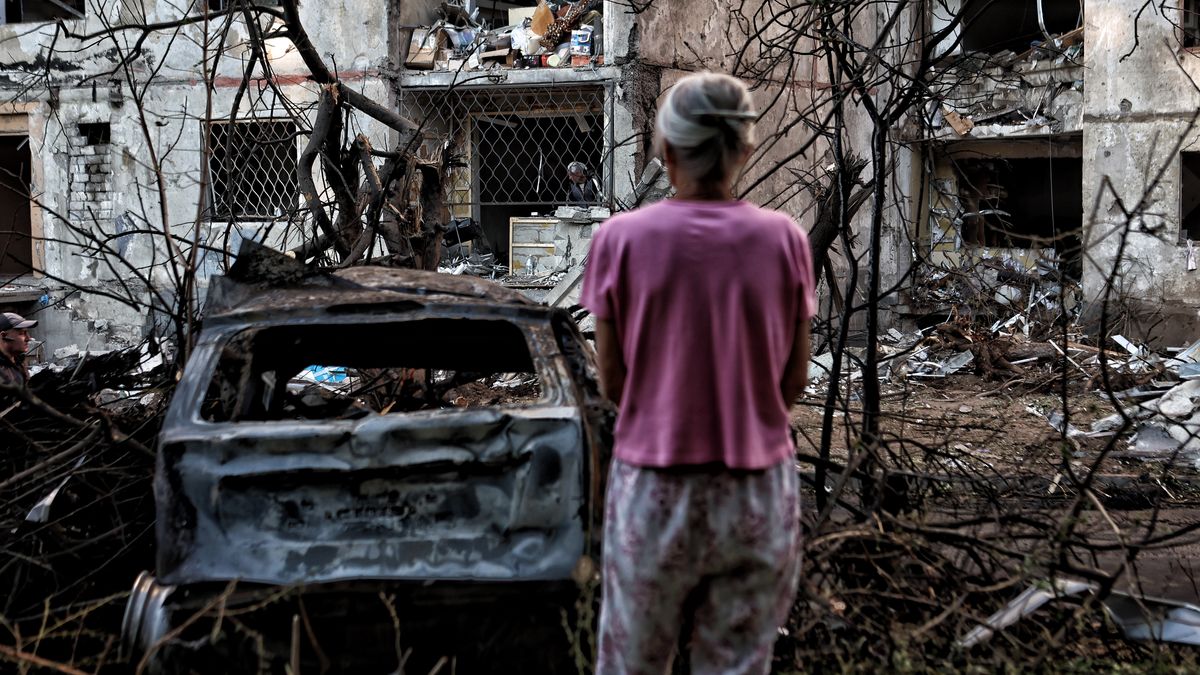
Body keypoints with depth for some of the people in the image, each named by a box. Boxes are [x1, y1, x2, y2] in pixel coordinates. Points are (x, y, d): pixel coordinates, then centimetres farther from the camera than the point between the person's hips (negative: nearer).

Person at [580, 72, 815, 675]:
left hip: (653, 489, -1)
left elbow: (612, 381, -2)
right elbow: (795, 379, 2)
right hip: (759, 490, 1)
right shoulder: (784, 240, -6)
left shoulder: (622, 239, -9)